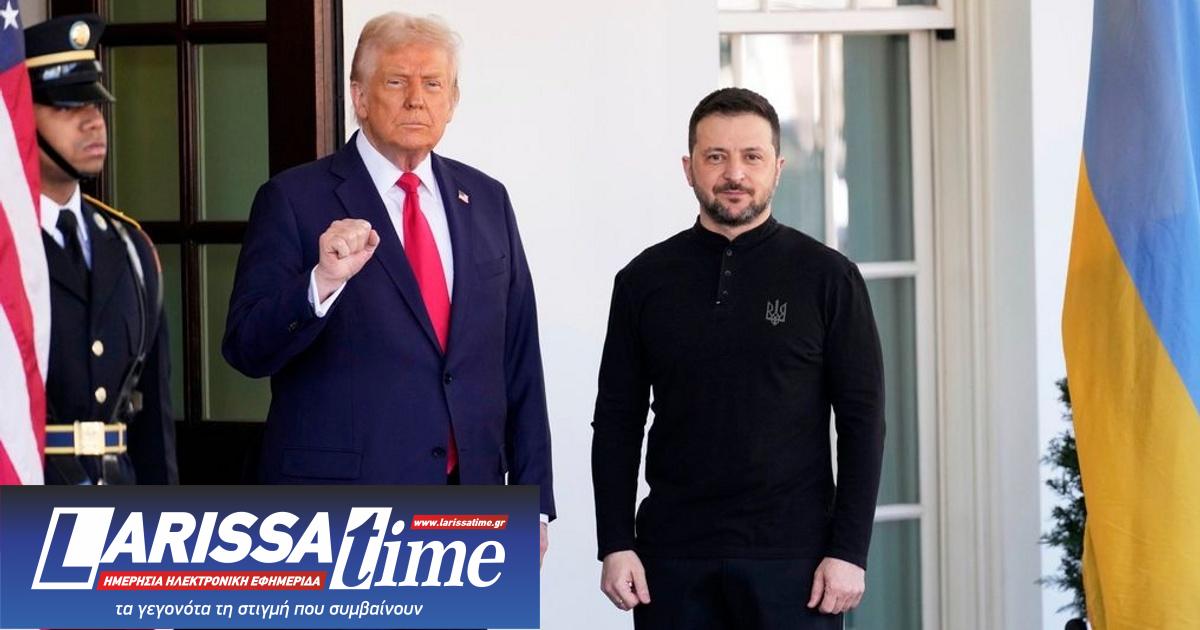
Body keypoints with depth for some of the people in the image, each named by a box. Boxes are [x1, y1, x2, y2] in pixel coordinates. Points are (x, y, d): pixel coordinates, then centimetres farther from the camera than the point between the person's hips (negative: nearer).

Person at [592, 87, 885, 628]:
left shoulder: (827, 277, 1)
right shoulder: (645, 280, 7)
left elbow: (862, 421, 0)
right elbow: (617, 422, 9)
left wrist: (849, 551, -8)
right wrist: (615, 545, 0)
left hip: (792, 559, -2)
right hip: (674, 557, 2)